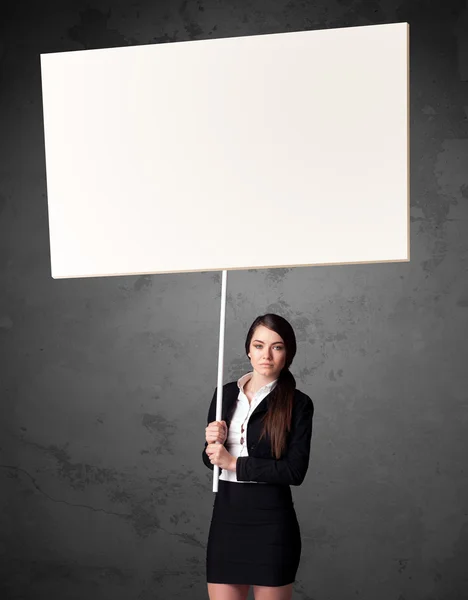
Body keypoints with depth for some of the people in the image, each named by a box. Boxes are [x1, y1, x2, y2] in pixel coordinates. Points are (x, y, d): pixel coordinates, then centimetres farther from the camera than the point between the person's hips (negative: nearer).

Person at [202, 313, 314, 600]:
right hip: (226, 516, 4)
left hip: (271, 522, -4)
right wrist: (213, 443, -9)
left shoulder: (298, 403, -6)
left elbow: (295, 471, -14)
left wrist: (233, 463, -13)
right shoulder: (226, 393, 7)